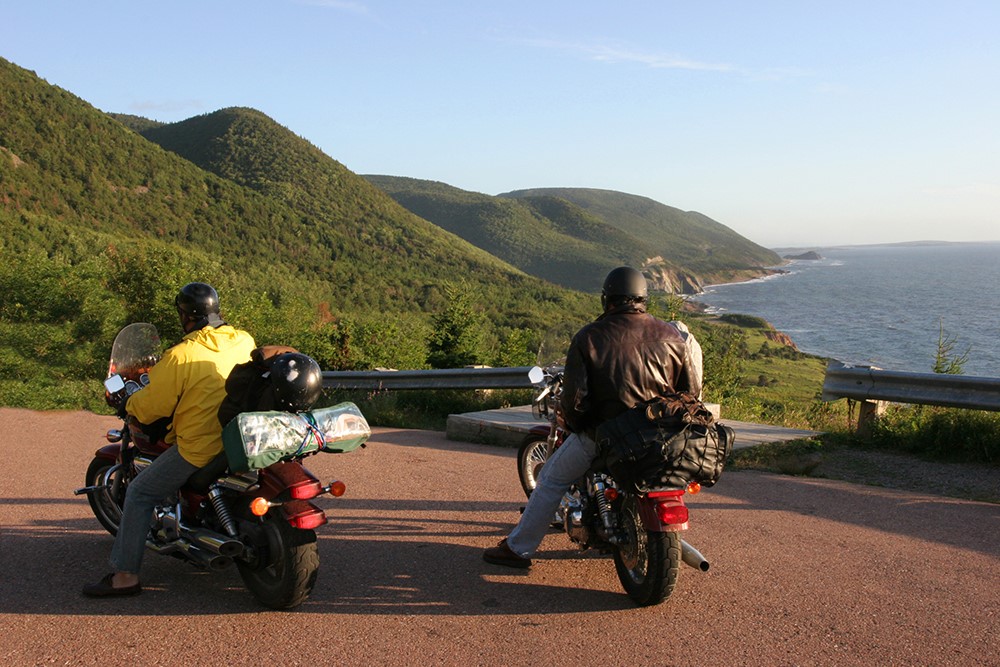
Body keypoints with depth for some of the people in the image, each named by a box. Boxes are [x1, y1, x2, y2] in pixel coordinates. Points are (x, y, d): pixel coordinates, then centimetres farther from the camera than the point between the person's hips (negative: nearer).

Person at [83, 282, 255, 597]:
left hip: (200, 447, -7)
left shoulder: (181, 356, -16)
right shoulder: (245, 341, 2)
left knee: (140, 493, 7)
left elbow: (151, 407, -9)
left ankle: (125, 574, 5)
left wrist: (129, 402, 14)